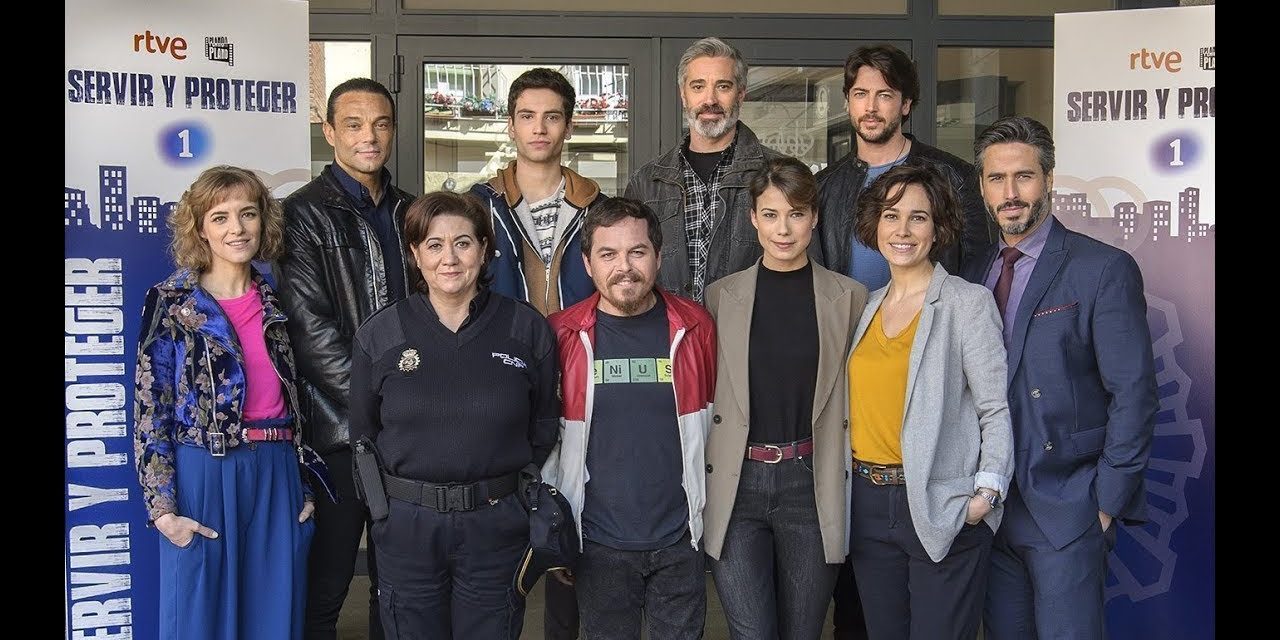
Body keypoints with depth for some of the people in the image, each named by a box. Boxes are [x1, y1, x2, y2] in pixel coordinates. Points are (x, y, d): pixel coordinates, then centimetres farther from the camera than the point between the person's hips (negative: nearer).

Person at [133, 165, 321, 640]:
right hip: (203, 476, -4)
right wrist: (163, 507, -12)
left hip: (277, 476, 4)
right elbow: (149, 408, -6)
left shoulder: (275, 302, 10)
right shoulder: (169, 303, -3)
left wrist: (305, 486, 12)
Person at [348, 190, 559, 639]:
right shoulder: (377, 336, 1)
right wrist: (384, 500, 2)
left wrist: (530, 497, -2)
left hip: (497, 525, 0)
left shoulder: (527, 330, -1)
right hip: (406, 527, 1)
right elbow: (363, 434, 8)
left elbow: (543, 429, 5)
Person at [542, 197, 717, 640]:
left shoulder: (694, 327, -2)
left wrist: (705, 512, 10)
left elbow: (709, 418, 9)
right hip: (598, 545, 0)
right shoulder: (562, 336, -5)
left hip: (680, 541, 1)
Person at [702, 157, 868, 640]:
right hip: (737, 484, 0)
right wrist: (701, 485, 2)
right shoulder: (721, 295, 6)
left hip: (812, 484, 0)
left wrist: (847, 486, -2)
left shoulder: (849, 297, 4)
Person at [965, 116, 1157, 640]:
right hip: (990, 507, 5)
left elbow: (1133, 394, -9)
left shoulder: (1104, 270, -7)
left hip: (1065, 511, -5)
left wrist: (1107, 503, -12)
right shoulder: (975, 273, 10)